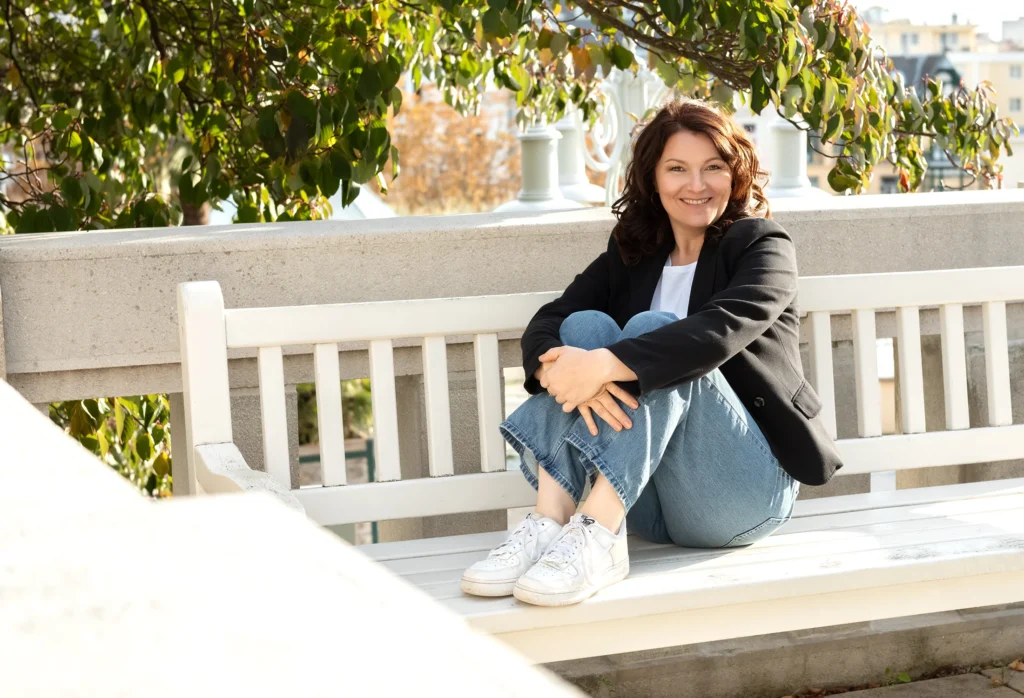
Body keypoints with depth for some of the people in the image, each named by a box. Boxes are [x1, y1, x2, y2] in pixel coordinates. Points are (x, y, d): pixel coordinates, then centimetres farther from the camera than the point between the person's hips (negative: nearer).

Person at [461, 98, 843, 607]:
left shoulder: (761, 246, 0)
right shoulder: (630, 256, 13)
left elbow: (722, 329, -22)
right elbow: (544, 326, -3)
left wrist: (605, 364, -34)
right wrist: (562, 369, -27)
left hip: (748, 494, -4)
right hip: (649, 505, 4)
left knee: (653, 329, -24)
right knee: (586, 324, -14)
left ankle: (598, 538, -39)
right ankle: (549, 525, -29)